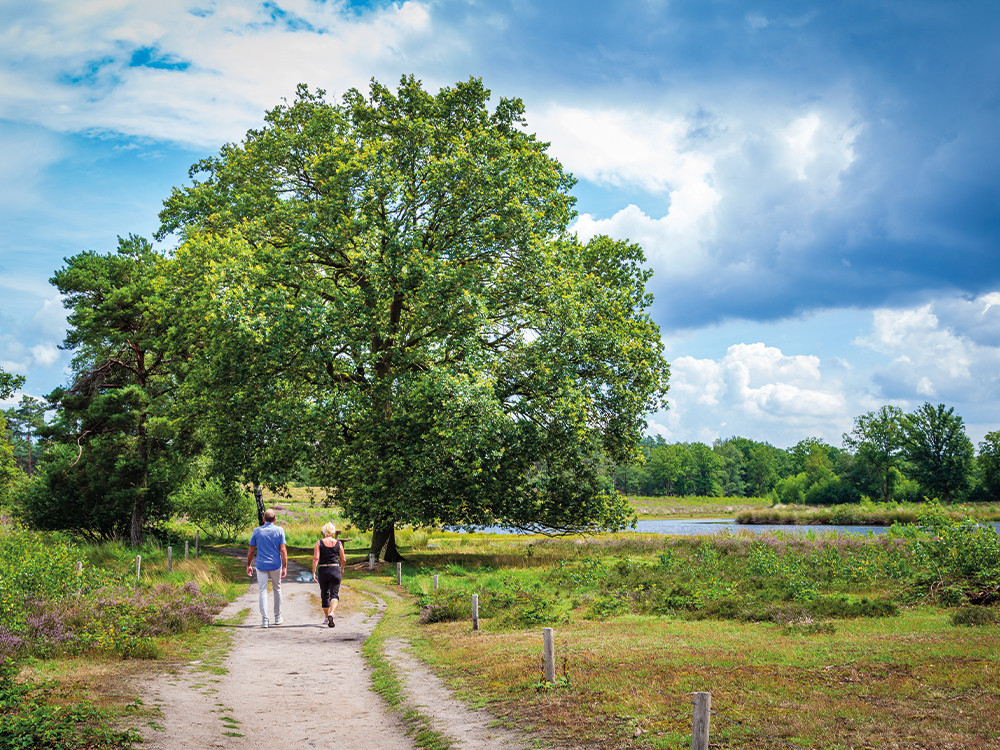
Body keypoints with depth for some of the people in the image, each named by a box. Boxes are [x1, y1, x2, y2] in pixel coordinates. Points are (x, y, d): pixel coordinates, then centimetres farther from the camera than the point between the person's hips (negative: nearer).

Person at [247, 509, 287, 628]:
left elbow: (251, 550, 3)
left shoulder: (257, 531, 1)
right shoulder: (279, 530, -2)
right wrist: (285, 567, -3)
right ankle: (277, 617, 23)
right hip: (275, 565, 0)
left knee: (262, 591, 0)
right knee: (277, 589, 16)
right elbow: (283, 550, -6)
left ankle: (264, 619, -9)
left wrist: (249, 565, 15)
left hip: (261, 565, 0)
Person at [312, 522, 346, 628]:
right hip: (335, 570, -1)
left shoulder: (319, 543, 0)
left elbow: (316, 558, -11)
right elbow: (343, 559, 5)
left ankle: (326, 617, 28)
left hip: (322, 571, 1)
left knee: (325, 595, 17)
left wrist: (314, 572, -10)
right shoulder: (338, 543, 2)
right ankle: (331, 614, -27)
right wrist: (342, 569, 23)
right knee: (334, 594, -2)